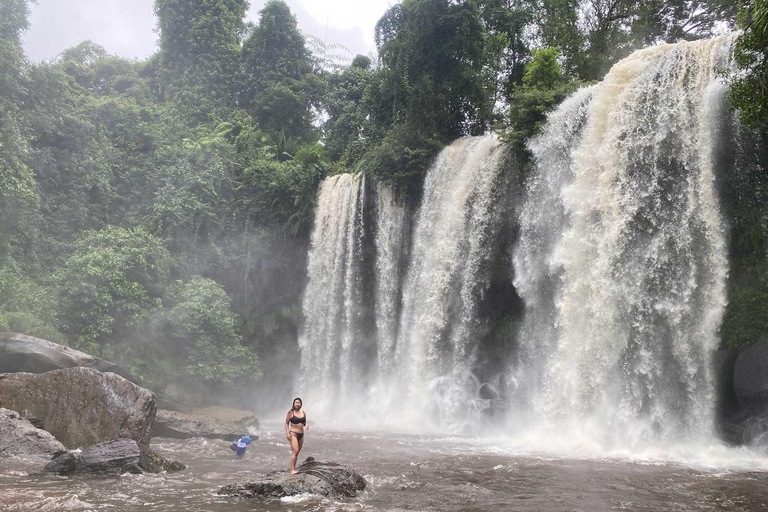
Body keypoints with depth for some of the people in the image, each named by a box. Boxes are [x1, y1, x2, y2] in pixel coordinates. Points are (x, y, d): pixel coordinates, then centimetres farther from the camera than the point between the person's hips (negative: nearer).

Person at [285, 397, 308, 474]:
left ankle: (292, 468, 21)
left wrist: (306, 425, -4)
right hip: (293, 434, -6)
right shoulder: (291, 413, -5)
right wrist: (287, 433, -12)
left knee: (297, 452, 10)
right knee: (295, 451, -17)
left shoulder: (303, 413, 9)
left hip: (301, 434, 6)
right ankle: (292, 470, -16)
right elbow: (287, 423, -2)